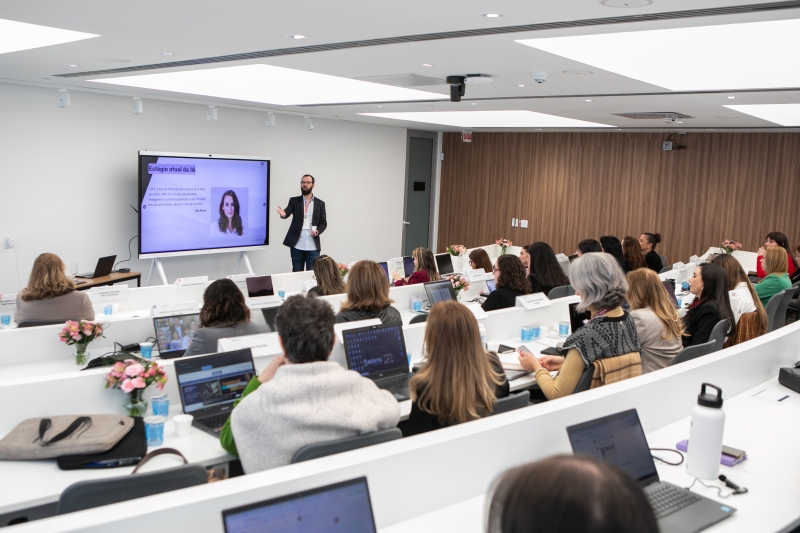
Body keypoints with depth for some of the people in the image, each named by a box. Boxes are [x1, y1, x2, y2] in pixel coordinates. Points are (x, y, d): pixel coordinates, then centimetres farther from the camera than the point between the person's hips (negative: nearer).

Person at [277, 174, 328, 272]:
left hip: (313, 246, 0)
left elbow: (323, 222, 8)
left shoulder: (320, 203, 9)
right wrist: (283, 214, -35)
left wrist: (318, 231, -13)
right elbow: (287, 212, -10)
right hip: (297, 246, 0)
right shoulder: (294, 201, 7)